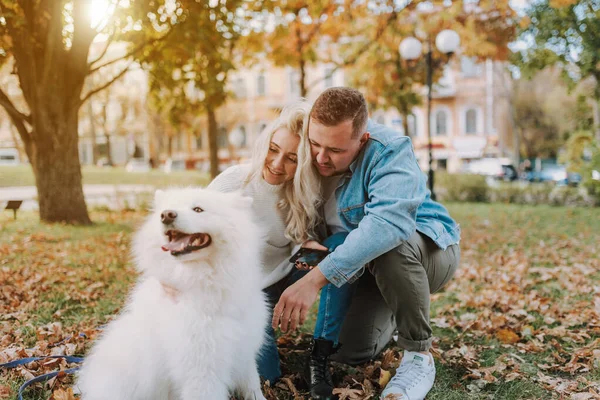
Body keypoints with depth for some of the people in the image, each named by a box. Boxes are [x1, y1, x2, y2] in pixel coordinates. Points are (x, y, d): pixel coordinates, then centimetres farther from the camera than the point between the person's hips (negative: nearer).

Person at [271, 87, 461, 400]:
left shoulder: (389, 151, -30)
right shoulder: (309, 157, -12)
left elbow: (388, 221, -48)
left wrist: (316, 279, -53)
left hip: (429, 250, -5)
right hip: (367, 268, 6)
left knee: (389, 245, -39)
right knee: (350, 353, -6)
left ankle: (419, 356, -17)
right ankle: (393, 314, 29)